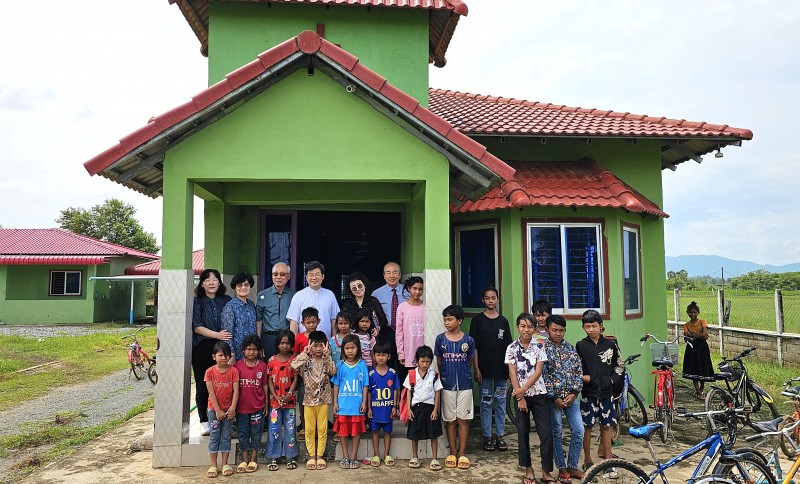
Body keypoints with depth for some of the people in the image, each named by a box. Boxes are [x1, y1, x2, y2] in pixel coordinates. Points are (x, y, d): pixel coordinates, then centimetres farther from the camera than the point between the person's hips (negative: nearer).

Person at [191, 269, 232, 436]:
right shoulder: (197, 302, 4)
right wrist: (217, 335, -15)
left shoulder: (226, 301, 11)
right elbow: (197, 327, -4)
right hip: (202, 348, -1)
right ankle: (204, 422, 13)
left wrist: (228, 340, -2)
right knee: (203, 386, 2)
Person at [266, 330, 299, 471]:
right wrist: (276, 397, -9)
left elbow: (295, 379, -2)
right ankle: (273, 457, 12)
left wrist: (289, 395, -13)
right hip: (275, 400, 0)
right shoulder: (272, 360, 1)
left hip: (290, 400, 0)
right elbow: (270, 380, 0)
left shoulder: (294, 360, 0)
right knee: (274, 428, 4)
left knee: (290, 428, 6)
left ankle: (291, 457, 15)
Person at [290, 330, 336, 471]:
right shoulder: (306, 361, -2)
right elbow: (293, 366, -21)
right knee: (310, 429, 7)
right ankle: (311, 456, 19)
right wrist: (305, 353, -18)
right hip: (309, 400, 0)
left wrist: (327, 355, -24)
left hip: (323, 400, 0)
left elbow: (333, 371, -20)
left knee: (322, 429, 6)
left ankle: (320, 456, 17)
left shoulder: (326, 361, 0)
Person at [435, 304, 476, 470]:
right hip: (447, 385, 1)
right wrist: (445, 375, 8)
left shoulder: (468, 340, -4)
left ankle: (462, 453, 15)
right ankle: (452, 453, 19)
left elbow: (470, 362, 9)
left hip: (464, 385, 0)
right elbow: (439, 361, 8)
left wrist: (461, 373, 6)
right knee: (450, 420, 8)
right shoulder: (440, 339, -2)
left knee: (463, 419, 5)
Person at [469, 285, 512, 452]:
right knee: (486, 402, 4)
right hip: (485, 368, -2)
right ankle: (487, 437, 14)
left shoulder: (503, 321, 5)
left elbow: (508, 347, 8)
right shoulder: (478, 319, -2)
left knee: (500, 402, 9)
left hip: (501, 369, 2)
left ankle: (500, 436, 19)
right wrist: (476, 368, -8)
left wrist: (510, 368, 4)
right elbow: (474, 346, -3)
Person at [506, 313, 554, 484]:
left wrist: (524, 389, -17)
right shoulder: (512, 348, -3)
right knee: (523, 433, 7)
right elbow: (512, 374, -5)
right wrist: (520, 397, -10)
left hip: (538, 393, 0)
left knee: (547, 432, -5)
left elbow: (538, 371, -8)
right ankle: (528, 469, 21)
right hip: (520, 395, 0)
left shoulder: (539, 347, -2)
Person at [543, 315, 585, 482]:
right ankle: (562, 469, 17)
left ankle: (572, 466, 19)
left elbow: (579, 371, 6)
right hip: (553, 398, -4)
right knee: (556, 434, 3)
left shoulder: (571, 348, 7)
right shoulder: (543, 349, -6)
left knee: (578, 432, 3)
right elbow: (543, 375, -10)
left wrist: (574, 393, -6)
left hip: (571, 397, 4)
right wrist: (554, 397, -12)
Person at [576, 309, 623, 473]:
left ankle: (608, 460, 18)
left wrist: (612, 380, 1)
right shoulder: (580, 346, -3)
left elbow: (618, 366, 14)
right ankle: (587, 461, 17)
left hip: (606, 392, 2)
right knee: (587, 426, 5)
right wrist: (586, 378, -14)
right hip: (588, 392, -2)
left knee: (606, 426, 7)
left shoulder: (610, 344, 3)